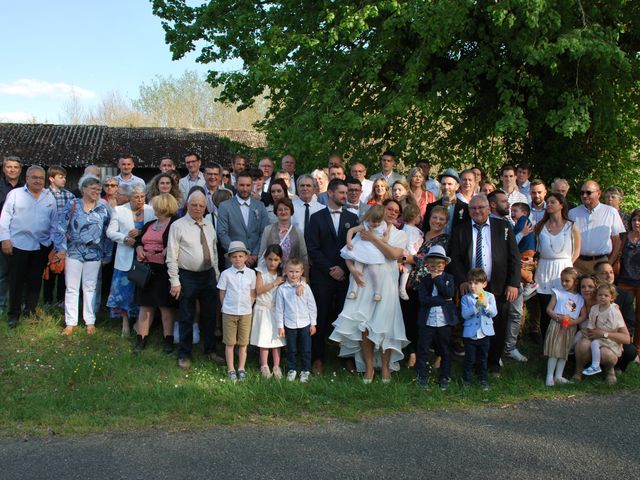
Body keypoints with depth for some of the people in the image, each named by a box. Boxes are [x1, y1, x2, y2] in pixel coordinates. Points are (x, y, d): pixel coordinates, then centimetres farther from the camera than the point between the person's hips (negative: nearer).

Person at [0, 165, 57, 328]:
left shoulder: (49, 197, 9)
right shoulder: (15, 194, 1)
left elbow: (54, 221, 10)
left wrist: (53, 241, 4)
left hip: (41, 246, 3)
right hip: (18, 244, -3)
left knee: (35, 280, 10)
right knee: (16, 280, 2)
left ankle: (30, 311, 22)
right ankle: (13, 314, 11)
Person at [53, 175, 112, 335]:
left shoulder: (104, 208, 1)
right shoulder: (72, 205, -1)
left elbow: (108, 232, 3)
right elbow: (61, 227, -1)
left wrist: (107, 254, 2)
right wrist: (61, 248, -9)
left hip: (94, 254, 0)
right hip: (74, 252, 0)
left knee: (90, 287, 8)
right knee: (72, 288, 4)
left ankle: (90, 322, 17)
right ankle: (71, 322, 12)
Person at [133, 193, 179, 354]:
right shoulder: (149, 225, 18)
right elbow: (138, 240, 21)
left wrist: (166, 252, -22)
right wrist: (139, 249, 2)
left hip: (164, 270, -6)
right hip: (146, 269, 6)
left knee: (166, 305, 1)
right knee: (145, 304, 8)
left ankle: (168, 339, 11)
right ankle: (141, 339, 14)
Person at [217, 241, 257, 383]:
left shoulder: (251, 273, -2)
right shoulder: (226, 274, -6)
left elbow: (253, 294, 6)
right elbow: (222, 294, 1)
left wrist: (248, 307, 0)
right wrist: (227, 307, -2)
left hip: (246, 313, 1)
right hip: (229, 312, -1)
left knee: (243, 343, 8)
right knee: (230, 343, 5)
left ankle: (241, 369, 20)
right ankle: (231, 370, 14)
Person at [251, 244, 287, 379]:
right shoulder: (261, 272, -6)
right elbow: (259, 290, -14)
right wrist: (275, 283, -18)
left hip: (277, 309, 2)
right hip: (263, 309, -2)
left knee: (276, 338, 6)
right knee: (264, 338, 2)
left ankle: (276, 366, 12)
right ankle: (264, 366, 13)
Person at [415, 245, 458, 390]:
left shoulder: (448, 278, 3)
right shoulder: (424, 281, 1)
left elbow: (450, 294, -15)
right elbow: (424, 300, -13)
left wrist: (437, 279, -13)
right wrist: (444, 300, -17)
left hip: (445, 321, 0)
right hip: (427, 321, 0)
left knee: (445, 351, 9)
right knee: (422, 350, 5)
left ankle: (444, 377, 20)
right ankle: (422, 376, 17)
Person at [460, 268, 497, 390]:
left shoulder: (489, 296, 0)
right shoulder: (466, 298, -3)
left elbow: (494, 313, -8)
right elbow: (464, 314, -14)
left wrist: (486, 306, -26)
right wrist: (476, 306, -26)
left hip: (485, 333, 1)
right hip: (470, 333, -1)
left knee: (483, 358, 14)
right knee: (470, 359, 5)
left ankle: (483, 379, 27)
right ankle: (466, 379, 20)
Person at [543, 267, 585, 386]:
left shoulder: (580, 298, 10)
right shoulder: (558, 293, 5)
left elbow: (584, 316, 4)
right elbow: (549, 309, 0)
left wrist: (573, 321, -13)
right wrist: (558, 317, -17)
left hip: (571, 328, 3)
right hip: (556, 325, -3)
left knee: (564, 352, 9)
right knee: (554, 350, -6)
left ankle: (558, 376, 17)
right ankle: (549, 376, -1)